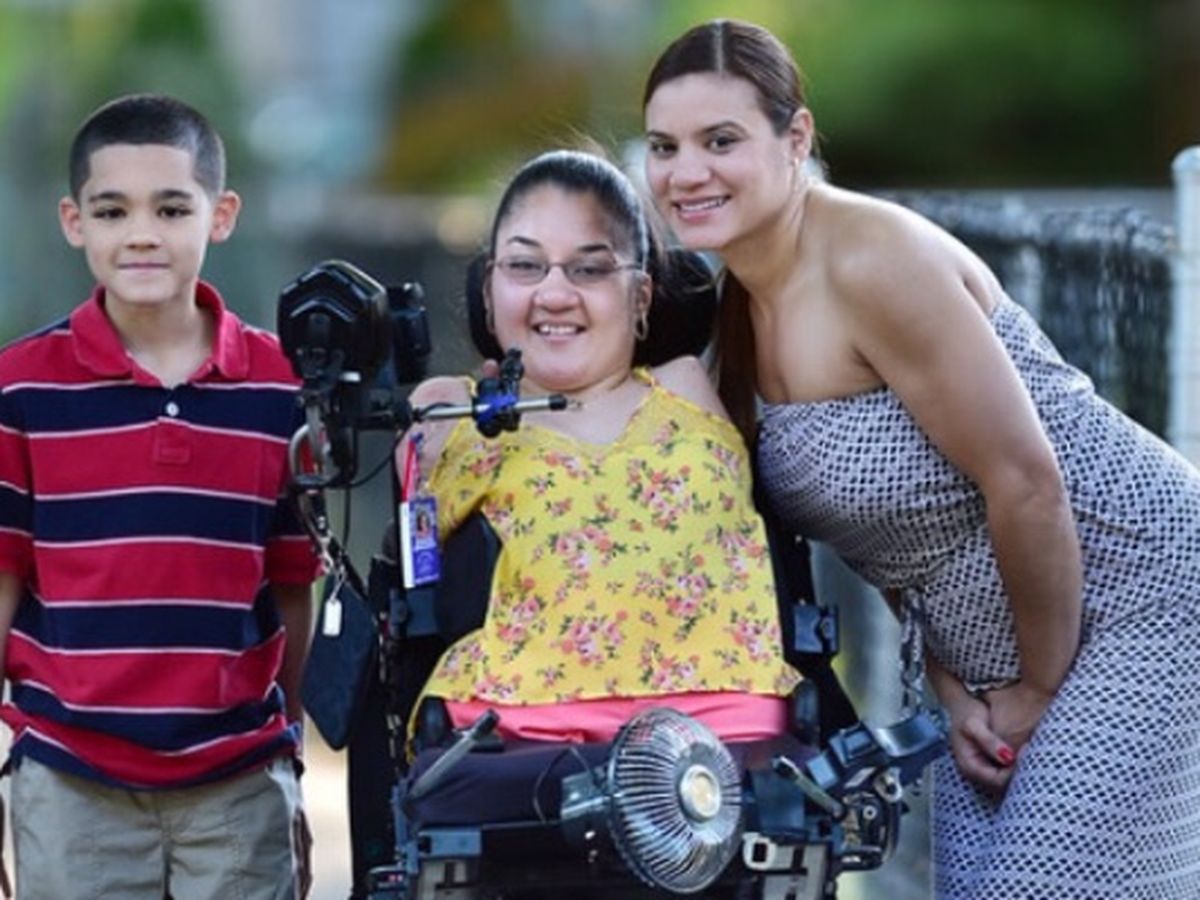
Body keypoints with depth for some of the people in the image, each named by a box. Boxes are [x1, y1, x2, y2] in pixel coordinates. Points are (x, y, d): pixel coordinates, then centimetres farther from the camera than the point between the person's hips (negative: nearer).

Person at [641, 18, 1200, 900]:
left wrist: (1040, 689, -13)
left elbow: (1026, 484, -23)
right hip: (990, 645, 9)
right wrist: (952, 688, 1)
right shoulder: (738, 306, 3)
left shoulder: (873, 260, -23)